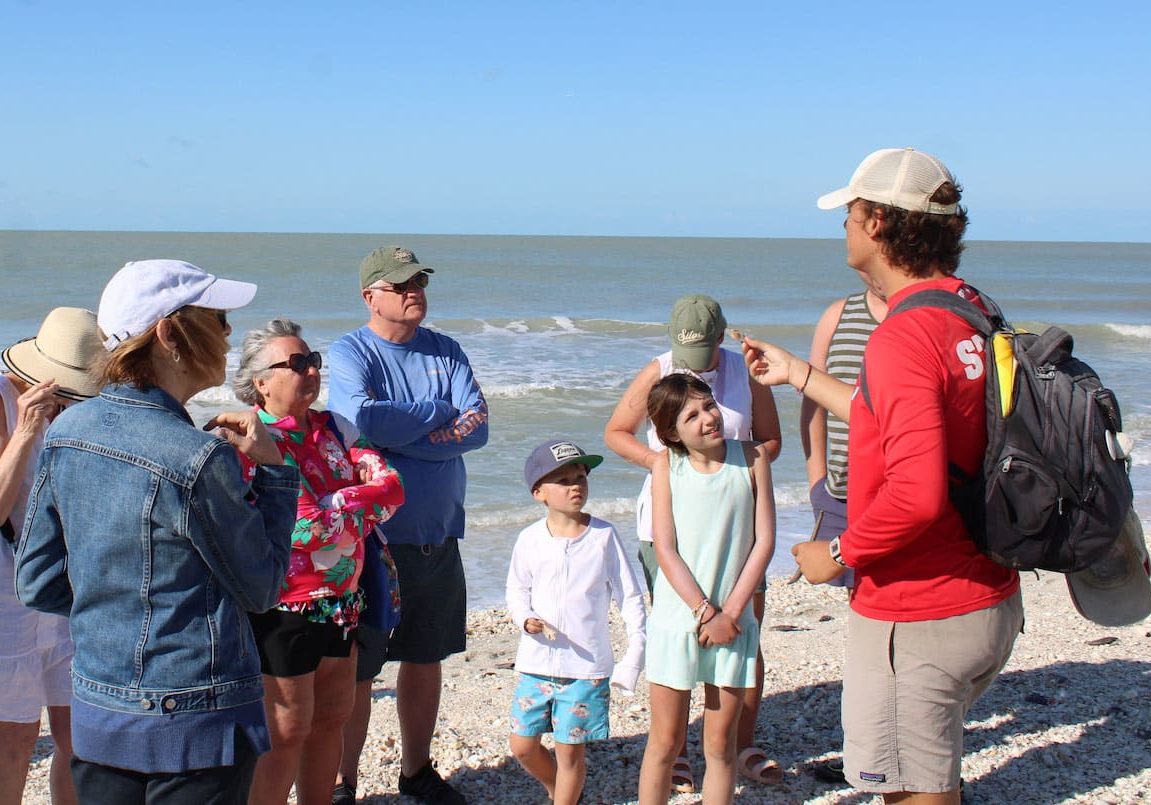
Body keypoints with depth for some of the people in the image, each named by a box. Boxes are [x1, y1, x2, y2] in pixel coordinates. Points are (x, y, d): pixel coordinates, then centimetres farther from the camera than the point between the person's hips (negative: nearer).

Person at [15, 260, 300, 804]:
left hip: (93, 714, 7)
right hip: (195, 723, -6)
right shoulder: (198, 459, -22)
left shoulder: (67, 430, -1)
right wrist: (271, 469, -4)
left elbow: (37, 585, 6)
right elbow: (261, 590, -9)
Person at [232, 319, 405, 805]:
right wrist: (362, 502, -11)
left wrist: (336, 508, -17)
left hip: (340, 601, 7)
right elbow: (306, 528, -24)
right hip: (284, 609, -7)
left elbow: (392, 486, -2)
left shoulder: (333, 428, 8)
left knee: (330, 720, 16)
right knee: (286, 733, 1)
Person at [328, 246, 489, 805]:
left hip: (438, 535, 5)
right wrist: (437, 413, -13)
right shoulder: (349, 353, -7)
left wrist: (397, 437, -16)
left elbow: (478, 427, -6)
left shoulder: (446, 352, 7)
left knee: (426, 658, 15)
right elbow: (362, 421, -26)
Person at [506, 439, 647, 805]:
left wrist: (635, 654, -5)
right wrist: (525, 619, -12)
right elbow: (516, 590, 9)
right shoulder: (530, 539, -2)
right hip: (536, 663, 3)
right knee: (522, 745, 9)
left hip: (587, 664, -2)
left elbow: (630, 597, -1)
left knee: (569, 750, 3)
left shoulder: (603, 536, -6)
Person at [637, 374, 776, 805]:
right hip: (676, 619, -1)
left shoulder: (752, 458, -3)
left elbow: (764, 540, -4)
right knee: (665, 741, 7)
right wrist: (705, 612, -13)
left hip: (733, 621, 1)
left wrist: (730, 612, -10)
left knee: (720, 743, 8)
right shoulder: (667, 465, -5)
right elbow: (666, 550, -7)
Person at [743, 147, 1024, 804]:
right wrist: (798, 375, 26)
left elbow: (917, 493, -33)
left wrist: (839, 555, -16)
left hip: (916, 619, -9)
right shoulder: (972, 312, 5)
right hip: (993, 603, 9)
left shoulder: (904, 337, -24)